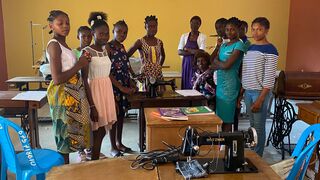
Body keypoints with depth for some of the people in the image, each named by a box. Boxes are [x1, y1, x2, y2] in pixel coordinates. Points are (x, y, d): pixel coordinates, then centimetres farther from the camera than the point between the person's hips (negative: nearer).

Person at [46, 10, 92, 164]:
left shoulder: (63, 44, 12)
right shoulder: (54, 45, -15)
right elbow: (57, 79, -23)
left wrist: (82, 62, 0)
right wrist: (79, 65, -15)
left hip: (72, 93, 9)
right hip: (63, 95, -9)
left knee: (70, 132, 16)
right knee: (65, 134, 0)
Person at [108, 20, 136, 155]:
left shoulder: (122, 47, 11)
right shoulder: (107, 47, -12)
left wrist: (131, 84, 5)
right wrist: (121, 87, -19)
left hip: (124, 87, 7)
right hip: (113, 87, -7)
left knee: (121, 114, 14)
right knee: (114, 116, 1)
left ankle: (119, 143, 27)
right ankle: (113, 146, 14)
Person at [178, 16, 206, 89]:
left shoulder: (202, 36, -2)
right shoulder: (184, 36, 6)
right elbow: (179, 52, -2)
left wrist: (187, 49, -7)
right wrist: (194, 52, -12)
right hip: (186, 63, 3)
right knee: (186, 85, 2)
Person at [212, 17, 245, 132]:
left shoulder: (239, 45, -8)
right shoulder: (223, 45, 16)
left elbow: (227, 65, -16)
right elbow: (214, 62, 10)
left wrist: (217, 63, 2)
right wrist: (222, 64, -9)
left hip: (230, 85, -7)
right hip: (220, 84, 7)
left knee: (227, 118, -2)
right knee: (220, 116, 11)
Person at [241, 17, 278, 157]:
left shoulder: (270, 50, -11)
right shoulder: (250, 48, 12)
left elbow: (269, 78, -15)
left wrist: (260, 100, -18)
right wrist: (241, 93, 13)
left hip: (260, 93, -7)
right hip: (248, 92, 7)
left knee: (259, 127, 0)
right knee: (252, 125, 15)